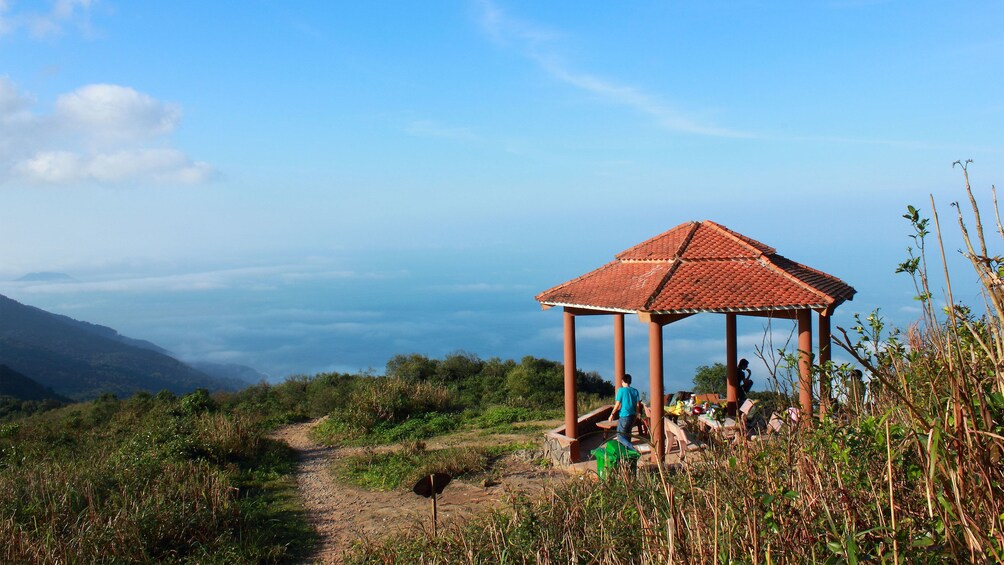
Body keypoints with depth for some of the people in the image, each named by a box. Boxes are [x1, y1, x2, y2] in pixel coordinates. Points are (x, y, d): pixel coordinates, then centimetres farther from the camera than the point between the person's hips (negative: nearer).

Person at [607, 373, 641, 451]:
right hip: (633, 416, 6)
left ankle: (632, 449, -17)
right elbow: (637, 405, 8)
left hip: (624, 416, -6)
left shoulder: (621, 390, -11)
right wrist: (636, 414, 22)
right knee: (627, 433, 20)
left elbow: (617, 404, -11)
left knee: (620, 436, 0)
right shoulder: (635, 391, 4)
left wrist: (612, 414, 0)